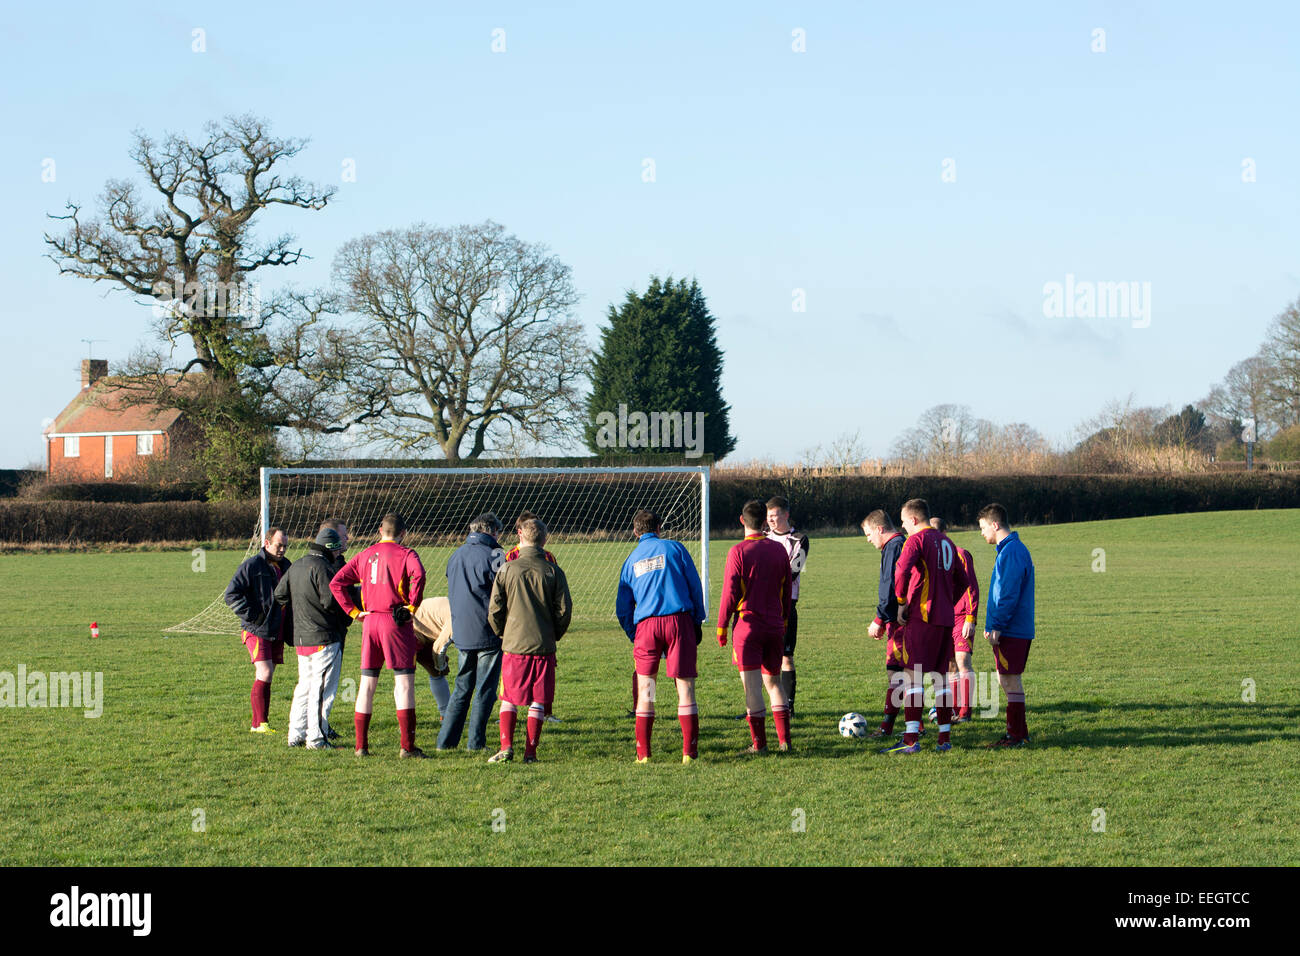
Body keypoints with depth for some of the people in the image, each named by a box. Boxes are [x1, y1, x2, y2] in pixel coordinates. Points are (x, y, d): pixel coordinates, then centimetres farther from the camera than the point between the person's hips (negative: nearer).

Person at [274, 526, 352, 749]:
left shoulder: (295, 567, 14)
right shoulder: (321, 567, -14)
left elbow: (279, 595, 17)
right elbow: (330, 600, -20)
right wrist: (347, 617, -4)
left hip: (300, 637, 9)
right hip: (324, 638, -9)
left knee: (304, 686, 16)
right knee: (321, 688, -6)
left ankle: (296, 735, 17)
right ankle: (315, 738, -7)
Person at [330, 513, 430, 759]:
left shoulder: (364, 556, 12)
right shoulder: (405, 554, -3)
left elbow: (336, 583, 7)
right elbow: (418, 574, -24)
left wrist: (354, 611, 6)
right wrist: (413, 605, -14)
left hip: (370, 621, 4)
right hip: (397, 621, -4)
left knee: (367, 683, 9)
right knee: (404, 681, -2)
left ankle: (361, 745, 9)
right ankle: (407, 745, -7)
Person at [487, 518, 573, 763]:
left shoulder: (507, 569, -4)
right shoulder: (553, 571, -2)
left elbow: (494, 610, -2)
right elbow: (564, 611, -1)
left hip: (513, 644, 0)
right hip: (543, 647, 0)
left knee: (509, 699, 10)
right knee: (538, 703, 7)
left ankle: (506, 747, -2)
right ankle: (530, 752, 4)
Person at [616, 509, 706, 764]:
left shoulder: (631, 561, 14)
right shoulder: (674, 549, 7)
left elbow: (622, 608, 14)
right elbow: (695, 586, 5)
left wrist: (633, 637, 21)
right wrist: (698, 621, 13)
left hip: (646, 625, 2)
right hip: (679, 619, -2)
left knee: (645, 688, 8)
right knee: (685, 684, 1)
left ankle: (643, 754, 4)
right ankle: (689, 751, -4)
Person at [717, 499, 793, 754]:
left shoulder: (738, 552, -9)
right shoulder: (778, 550, 6)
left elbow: (730, 592, -10)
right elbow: (786, 589, 13)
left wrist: (722, 627, -1)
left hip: (748, 625, -5)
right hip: (775, 626, 5)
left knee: (752, 685, -2)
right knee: (773, 681, 14)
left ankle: (759, 744, -2)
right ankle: (784, 740, 8)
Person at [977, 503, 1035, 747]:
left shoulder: (1012, 551, -15)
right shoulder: (1008, 549, 17)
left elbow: (1009, 594, -20)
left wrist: (997, 626, -20)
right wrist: (993, 624, 21)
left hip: (1012, 631, -10)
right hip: (1009, 629, 10)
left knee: (1010, 679, -6)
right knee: (1006, 679, 13)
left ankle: (1016, 736, -4)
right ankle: (1019, 732, 18)